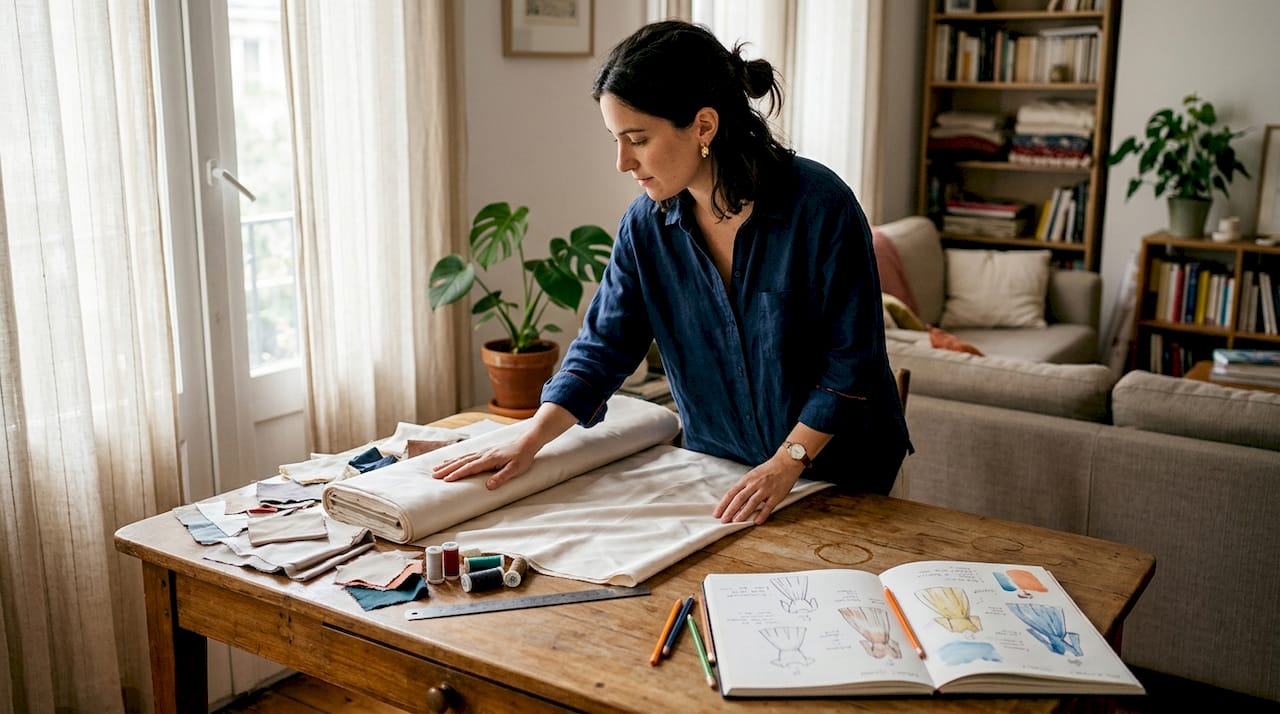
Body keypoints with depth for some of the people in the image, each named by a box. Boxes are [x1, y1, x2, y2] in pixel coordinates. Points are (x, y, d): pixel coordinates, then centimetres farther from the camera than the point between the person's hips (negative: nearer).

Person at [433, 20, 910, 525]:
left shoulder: (819, 204, -22)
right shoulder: (647, 223, -9)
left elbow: (850, 359, -18)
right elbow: (602, 347, -4)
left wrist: (787, 463, -22)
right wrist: (527, 445, -14)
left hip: (838, 471, -3)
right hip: (717, 469, 3)